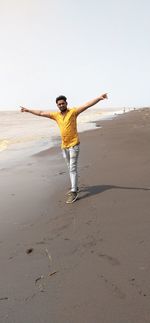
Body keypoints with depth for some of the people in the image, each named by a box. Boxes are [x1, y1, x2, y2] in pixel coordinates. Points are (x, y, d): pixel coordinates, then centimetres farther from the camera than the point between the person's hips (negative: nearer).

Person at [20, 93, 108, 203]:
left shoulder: (73, 111, -6)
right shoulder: (56, 115, 9)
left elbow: (87, 105, -14)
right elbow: (41, 113, 16)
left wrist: (99, 98, -24)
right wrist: (28, 110, 22)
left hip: (74, 145, -6)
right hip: (64, 146, 6)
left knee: (73, 168, -8)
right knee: (70, 168, 15)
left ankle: (74, 192, -5)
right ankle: (74, 187, 28)